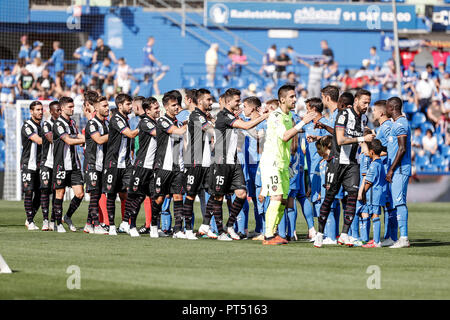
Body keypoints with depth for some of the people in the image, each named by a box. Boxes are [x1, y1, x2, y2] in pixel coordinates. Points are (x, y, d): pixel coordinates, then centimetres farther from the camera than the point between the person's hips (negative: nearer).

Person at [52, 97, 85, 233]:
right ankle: (59, 224, 9)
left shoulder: (72, 122, 14)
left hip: (74, 164, 7)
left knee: (80, 193, 0)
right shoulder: (58, 124, -11)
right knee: (60, 194, 0)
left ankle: (68, 217, 20)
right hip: (61, 164, -7)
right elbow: (69, 141, -18)